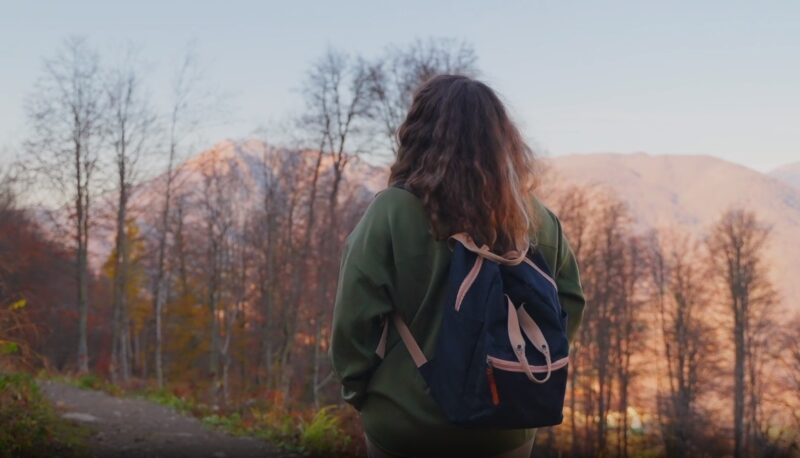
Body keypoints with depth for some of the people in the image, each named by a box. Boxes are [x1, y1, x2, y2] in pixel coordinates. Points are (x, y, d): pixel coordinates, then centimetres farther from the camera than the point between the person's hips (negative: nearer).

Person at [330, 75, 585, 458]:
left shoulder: (392, 212, -14)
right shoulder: (535, 219, -4)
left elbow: (354, 320, -13)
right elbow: (569, 303, 4)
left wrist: (361, 391, 1)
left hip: (407, 424, -3)